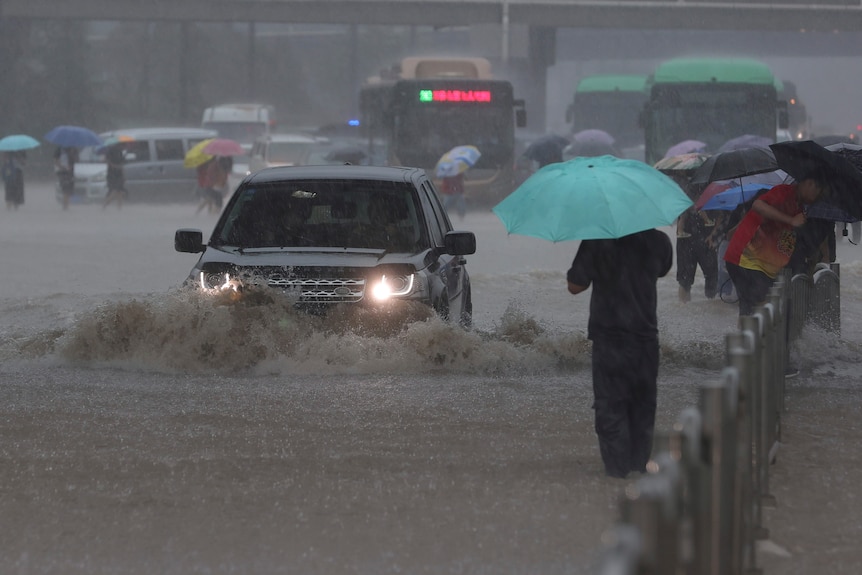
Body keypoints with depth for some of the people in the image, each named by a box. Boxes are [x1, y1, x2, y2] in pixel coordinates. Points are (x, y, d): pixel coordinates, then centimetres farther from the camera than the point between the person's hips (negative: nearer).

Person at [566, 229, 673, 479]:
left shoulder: (597, 242, -15)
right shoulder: (658, 241, -5)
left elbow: (575, 285, -8)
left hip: (609, 336, -3)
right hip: (646, 336, 3)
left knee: (610, 403, 5)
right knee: (642, 403, 16)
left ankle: (617, 466, 4)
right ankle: (640, 462, 21)